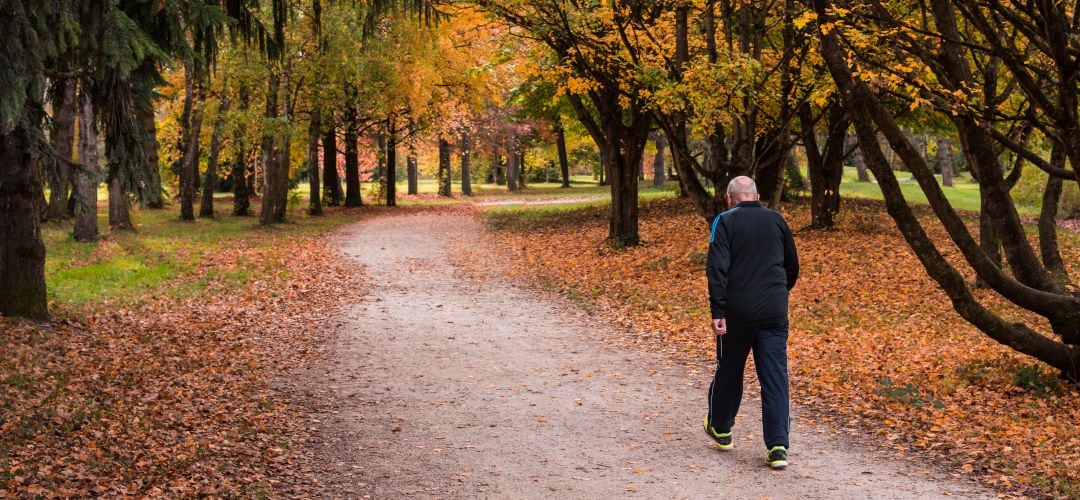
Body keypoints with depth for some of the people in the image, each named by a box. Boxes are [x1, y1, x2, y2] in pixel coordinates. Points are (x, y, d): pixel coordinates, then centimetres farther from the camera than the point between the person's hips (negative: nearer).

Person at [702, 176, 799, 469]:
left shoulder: (726, 222, -3)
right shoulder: (776, 220, 10)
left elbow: (717, 268, -14)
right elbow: (793, 266, 21)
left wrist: (717, 312, -15)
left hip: (738, 312, -2)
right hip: (775, 312, 3)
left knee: (729, 370, 16)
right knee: (776, 377, 1)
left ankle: (720, 428, 34)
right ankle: (778, 447, -7)